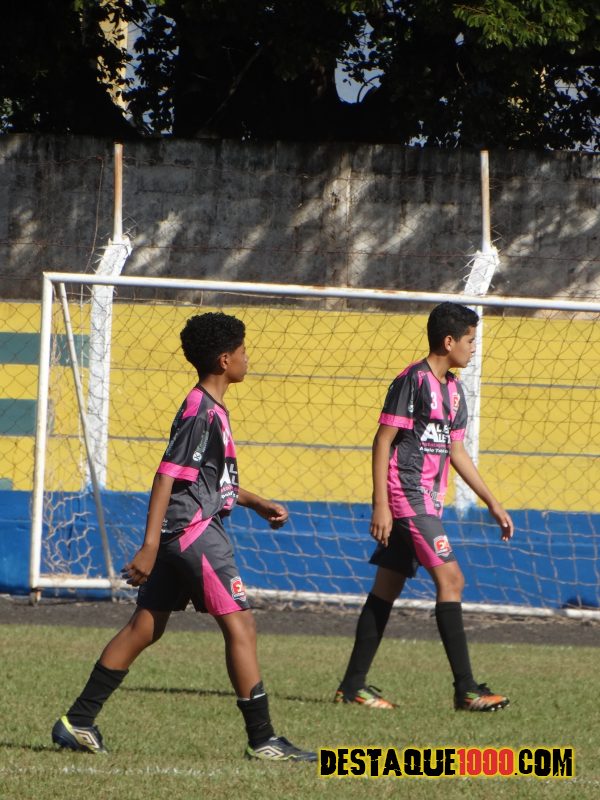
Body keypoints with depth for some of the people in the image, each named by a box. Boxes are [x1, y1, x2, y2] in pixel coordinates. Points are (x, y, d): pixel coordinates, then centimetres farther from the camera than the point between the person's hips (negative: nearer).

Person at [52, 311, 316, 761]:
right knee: (240, 627, -7)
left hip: (180, 537, 11)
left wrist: (256, 503, 29)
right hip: (195, 532, -11)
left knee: (146, 626, 11)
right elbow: (168, 476, -21)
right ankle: (263, 740, -6)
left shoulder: (212, 410, 16)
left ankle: (78, 723, 12)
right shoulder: (202, 413, -15)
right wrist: (151, 546, -25)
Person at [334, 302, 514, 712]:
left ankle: (353, 686, 12)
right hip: (407, 496, -9)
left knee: (387, 586, 9)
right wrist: (381, 505, -19)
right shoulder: (413, 381, -12)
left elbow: (456, 451, 23)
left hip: (428, 500, 9)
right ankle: (466, 689, -14)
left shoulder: (453, 389, 15)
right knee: (450, 578, -13)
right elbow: (383, 440, -14)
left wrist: (493, 503, 22)